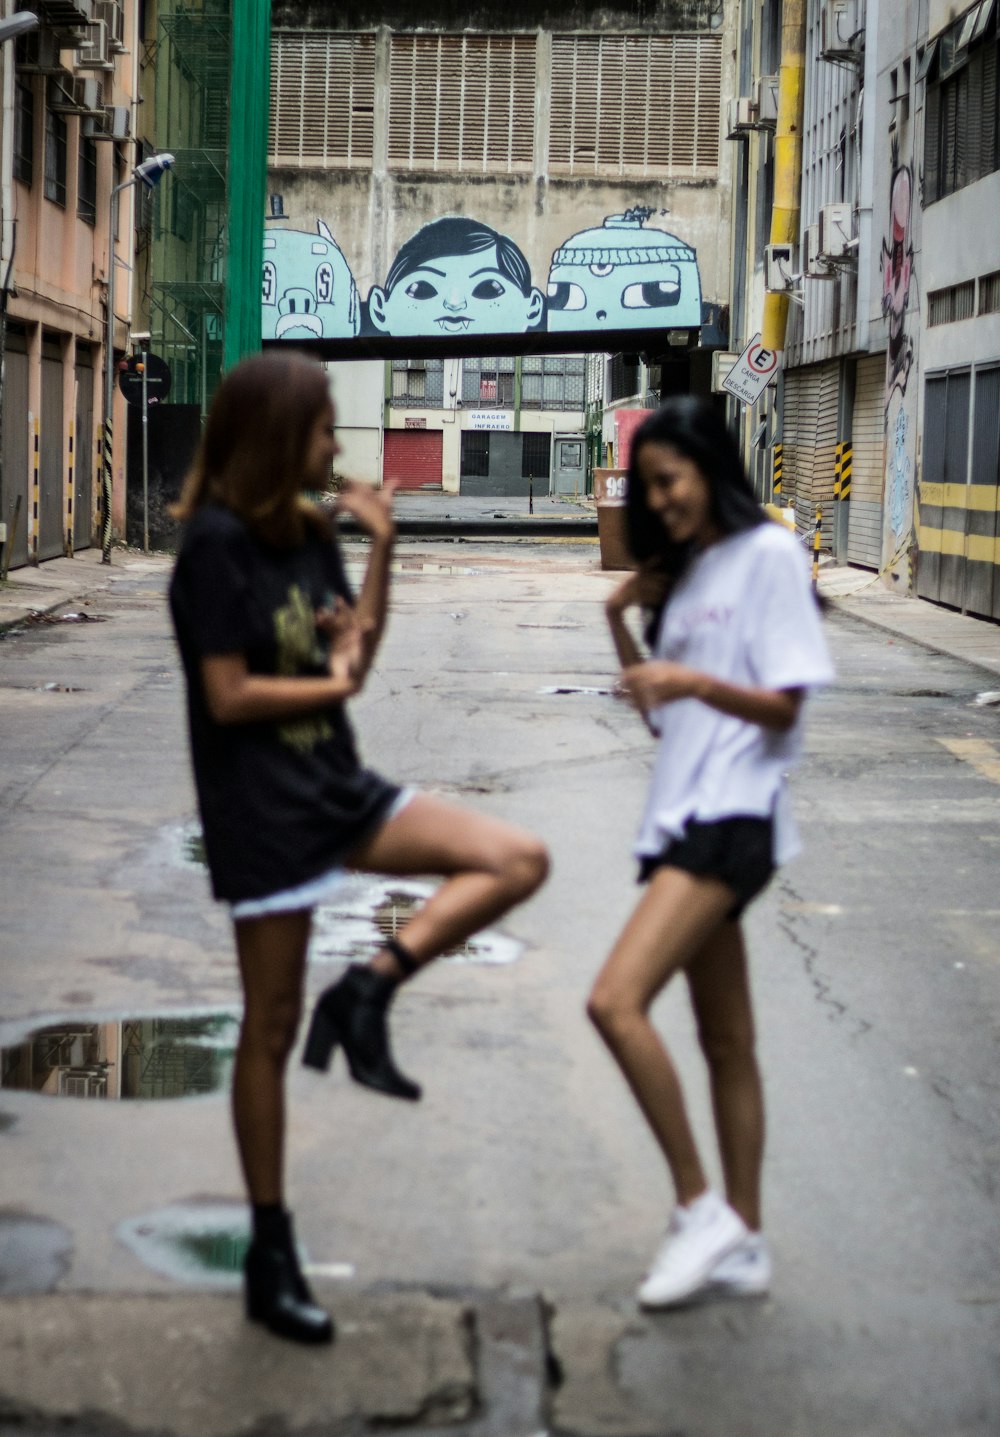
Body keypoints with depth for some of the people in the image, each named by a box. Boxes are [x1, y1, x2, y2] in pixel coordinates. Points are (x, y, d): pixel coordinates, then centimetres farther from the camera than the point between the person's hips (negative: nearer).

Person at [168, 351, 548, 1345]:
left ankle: (367, 991, -5)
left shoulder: (308, 536, 8)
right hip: (261, 811, -7)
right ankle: (270, 1257, 14)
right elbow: (228, 696, -18)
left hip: (336, 788, 7)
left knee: (518, 861, -5)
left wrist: (381, 548, 0)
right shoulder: (215, 544, -15)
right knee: (271, 1029, 2)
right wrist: (331, 682, -4)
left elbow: (353, 656, 9)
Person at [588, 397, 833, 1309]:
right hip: (684, 817, 9)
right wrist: (622, 623, 7)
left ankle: (701, 1207, -12)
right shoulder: (686, 574, 19)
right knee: (726, 1040, 12)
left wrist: (696, 680, -26)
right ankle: (743, 1246, 18)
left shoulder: (768, 555, -6)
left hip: (733, 814, -9)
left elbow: (783, 706, -12)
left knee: (616, 1001, -22)